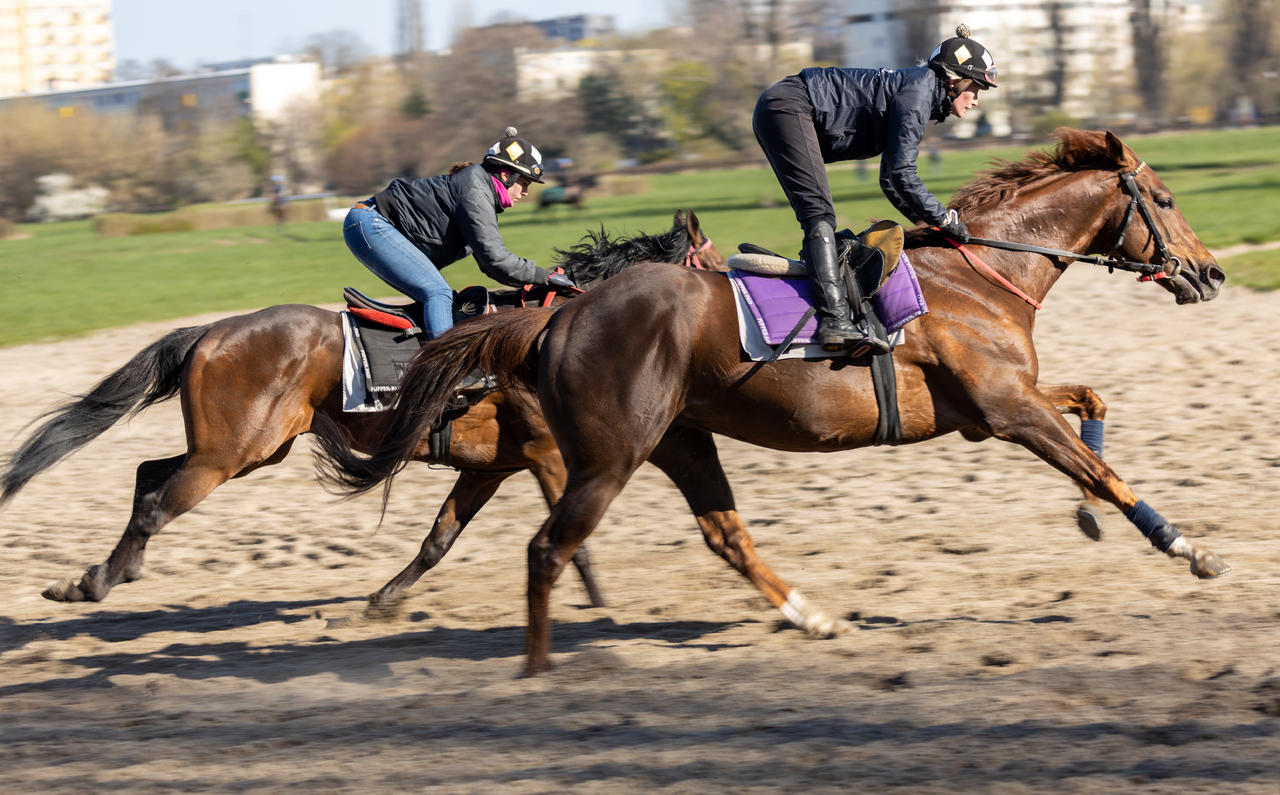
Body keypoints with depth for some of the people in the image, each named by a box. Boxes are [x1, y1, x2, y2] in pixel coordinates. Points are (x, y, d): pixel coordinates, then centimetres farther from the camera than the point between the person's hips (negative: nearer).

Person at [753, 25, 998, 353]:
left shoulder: (921, 92, 20)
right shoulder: (919, 89, -10)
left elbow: (890, 181, 26)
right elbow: (901, 174, -16)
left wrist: (928, 221, 19)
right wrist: (943, 219, -7)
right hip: (788, 107, -11)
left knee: (819, 216, 11)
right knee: (819, 212, -20)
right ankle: (835, 320, -31)